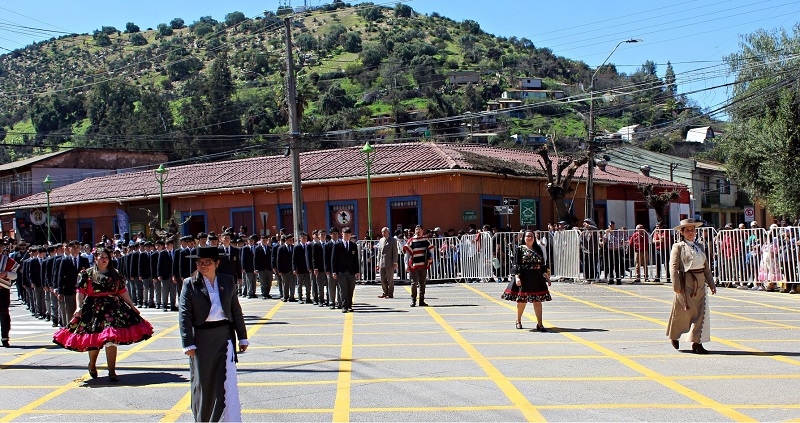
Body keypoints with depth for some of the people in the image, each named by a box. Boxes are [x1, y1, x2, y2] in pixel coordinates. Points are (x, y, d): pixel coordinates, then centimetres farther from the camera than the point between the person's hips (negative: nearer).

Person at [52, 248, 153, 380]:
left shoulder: (115, 274, 12)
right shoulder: (87, 274, 5)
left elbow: (122, 291, 14)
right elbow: (81, 292, -1)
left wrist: (132, 306, 11)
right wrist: (79, 307, -12)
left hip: (113, 307, 2)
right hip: (94, 309, -1)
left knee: (111, 339, -7)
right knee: (95, 339, 3)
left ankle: (112, 371, -2)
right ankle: (92, 365, 31)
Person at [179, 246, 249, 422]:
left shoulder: (228, 281, 5)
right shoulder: (190, 284, -2)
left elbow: (236, 311, 10)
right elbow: (184, 315, -5)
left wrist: (242, 337, 9)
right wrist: (188, 344, -11)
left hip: (224, 335, 1)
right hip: (201, 337, -1)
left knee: (228, 382, -5)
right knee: (202, 383, 10)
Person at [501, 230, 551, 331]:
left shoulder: (538, 249, 12)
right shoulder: (519, 249, -1)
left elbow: (543, 265, 15)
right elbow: (516, 264, -7)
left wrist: (547, 276, 12)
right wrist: (517, 277, -17)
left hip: (537, 278, 3)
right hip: (524, 277, -3)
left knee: (537, 300, 0)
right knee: (522, 300, 6)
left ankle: (539, 324, 1)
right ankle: (518, 321, 27)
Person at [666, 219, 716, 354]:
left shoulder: (700, 247, 13)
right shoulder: (678, 247, -5)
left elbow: (706, 267, 17)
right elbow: (673, 267, -11)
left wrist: (711, 284, 13)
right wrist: (676, 286, -18)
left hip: (700, 283, 5)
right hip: (685, 283, -5)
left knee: (701, 312, -1)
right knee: (682, 312, 6)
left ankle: (697, 343, 2)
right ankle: (674, 335, 29)